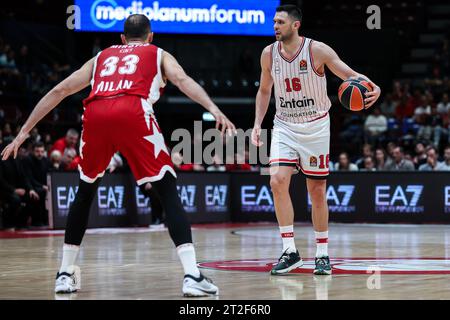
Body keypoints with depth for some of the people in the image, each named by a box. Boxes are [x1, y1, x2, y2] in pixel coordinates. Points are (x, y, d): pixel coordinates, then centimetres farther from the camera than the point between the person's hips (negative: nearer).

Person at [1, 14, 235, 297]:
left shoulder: (101, 57, 37)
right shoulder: (158, 54, 29)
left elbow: (59, 91, 32)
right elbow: (182, 79, 7)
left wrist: (24, 132, 34)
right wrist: (214, 110, -7)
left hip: (96, 114, 3)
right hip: (134, 112, -3)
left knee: (85, 193, 24)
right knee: (168, 192, 3)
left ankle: (65, 274, 24)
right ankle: (193, 276, -9)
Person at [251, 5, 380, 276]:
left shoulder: (317, 50, -14)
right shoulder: (269, 54, -2)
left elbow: (350, 74, -14)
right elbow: (264, 91, 13)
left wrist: (373, 88, -34)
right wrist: (258, 124, 5)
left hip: (315, 128, -2)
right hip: (284, 126, 2)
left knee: (317, 191, 4)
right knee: (278, 180, -17)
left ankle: (323, 254, 18)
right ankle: (290, 251, -11)